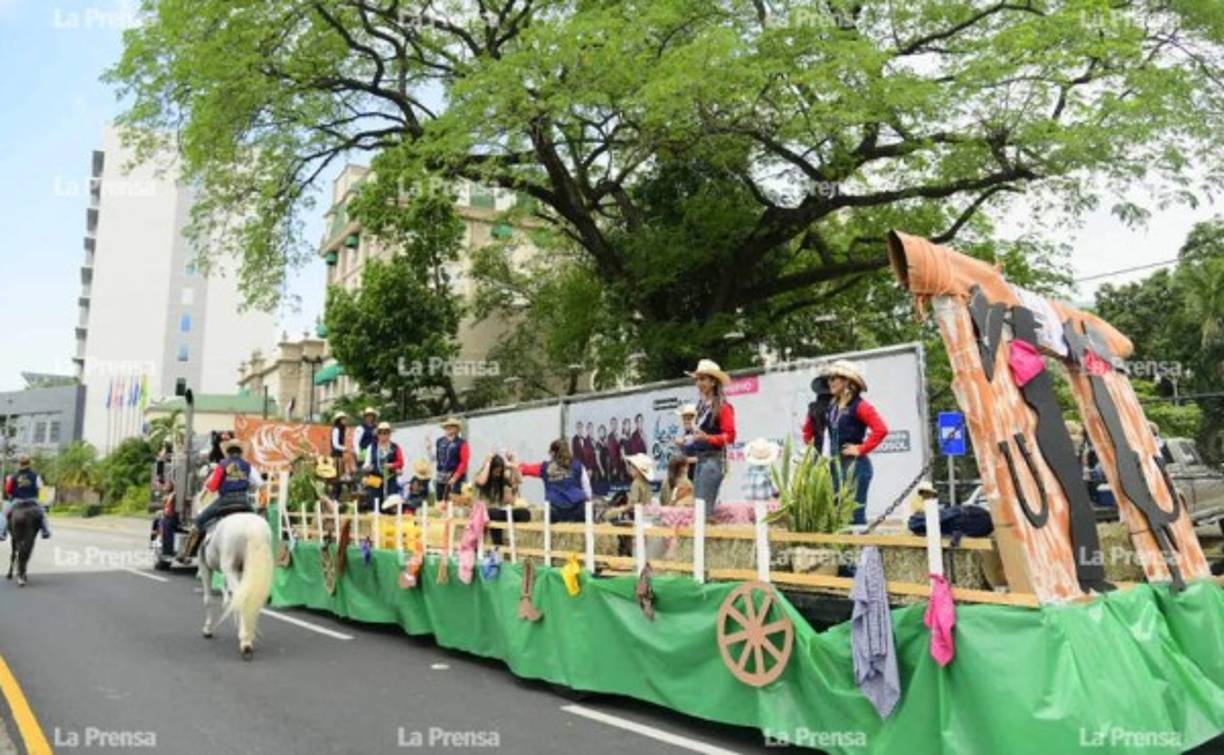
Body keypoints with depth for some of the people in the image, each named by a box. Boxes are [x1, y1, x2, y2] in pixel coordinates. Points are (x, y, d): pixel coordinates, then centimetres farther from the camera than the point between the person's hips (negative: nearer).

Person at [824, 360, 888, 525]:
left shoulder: (859, 406, -10)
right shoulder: (833, 406, 11)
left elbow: (881, 429, -19)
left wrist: (861, 449, -14)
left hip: (855, 465, -7)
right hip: (836, 465, 8)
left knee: (854, 513, -6)